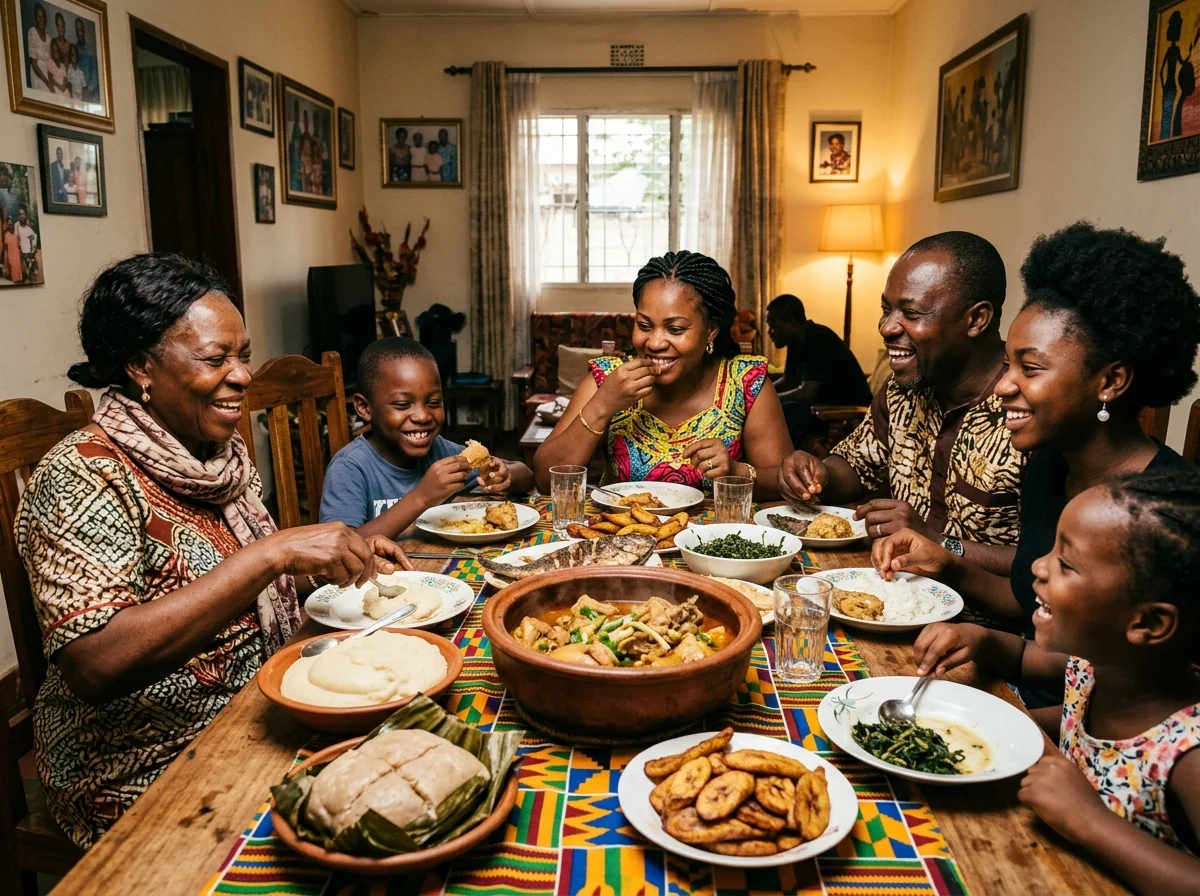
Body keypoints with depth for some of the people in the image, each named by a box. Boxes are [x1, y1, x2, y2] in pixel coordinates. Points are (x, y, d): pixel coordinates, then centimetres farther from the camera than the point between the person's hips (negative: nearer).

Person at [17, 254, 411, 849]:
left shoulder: (224, 452, 4)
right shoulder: (83, 477, -19)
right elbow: (94, 666, -30)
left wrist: (345, 560, -3)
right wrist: (272, 554, -33)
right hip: (147, 772, -7)